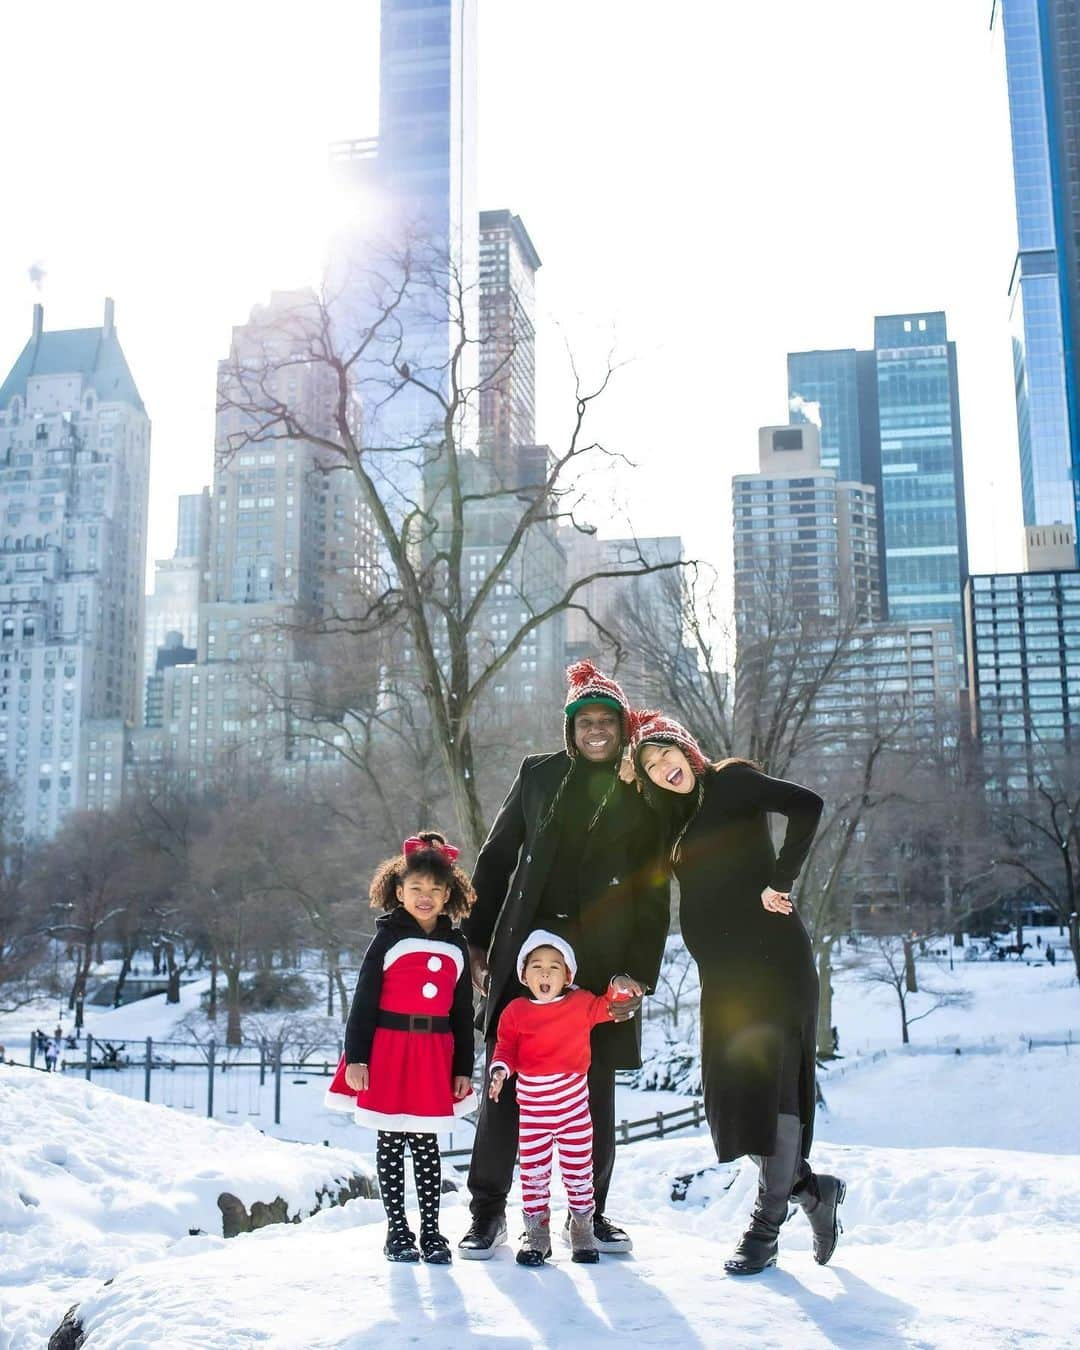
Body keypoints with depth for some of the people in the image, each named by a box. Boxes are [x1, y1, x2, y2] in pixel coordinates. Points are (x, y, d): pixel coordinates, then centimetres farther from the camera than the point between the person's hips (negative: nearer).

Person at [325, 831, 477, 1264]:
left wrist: (463, 1069, 9)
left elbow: (463, 1013, 11)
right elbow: (364, 1002, -3)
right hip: (388, 1051, -2)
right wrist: (356, 1058, -8)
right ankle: (397, 1230, 15)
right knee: (391, 1143, 6)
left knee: (426, 1144, 8)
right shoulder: (388, 940, -2)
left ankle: (431, 1231, 16)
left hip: (435, 1056, 2)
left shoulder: (456, 947, 8)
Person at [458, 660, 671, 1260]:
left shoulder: (643, 795, 6)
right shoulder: (539, 774, 8)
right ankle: (488, 1210, 12)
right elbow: (495, 858, 11)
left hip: (601, 960, 0)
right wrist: (478, 942, 6)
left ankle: (590, 1212, 20)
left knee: (595, 1088, 5)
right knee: (506, 1079, 0)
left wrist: (640, 975, -5)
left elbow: (653, 894, 4)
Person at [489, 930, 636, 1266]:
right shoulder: (515, 1011, -2)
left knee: (578, 1169, 9)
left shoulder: (581, 1004, 0)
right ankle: (536, 1236, 19)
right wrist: (500, 1069, -15)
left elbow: (605, 1007, 8)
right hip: (532, 1108, 0)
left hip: (574, 1105, 0)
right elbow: (505, 1046, 3)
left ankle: (583, 1232, 24)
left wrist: (618, 989, -11)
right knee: (533, 1172, 6)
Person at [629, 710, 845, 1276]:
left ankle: (766, 1225, -3)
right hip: (723, 973, 8)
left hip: (771, 961, -8)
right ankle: (812, 1189, 20)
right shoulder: (678, 818, 22)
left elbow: (807, 805, -16)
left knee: (767, 1083, -8)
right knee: (731, 1094, 4)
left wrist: (779, 882, -19)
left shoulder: (731, 783, -2)